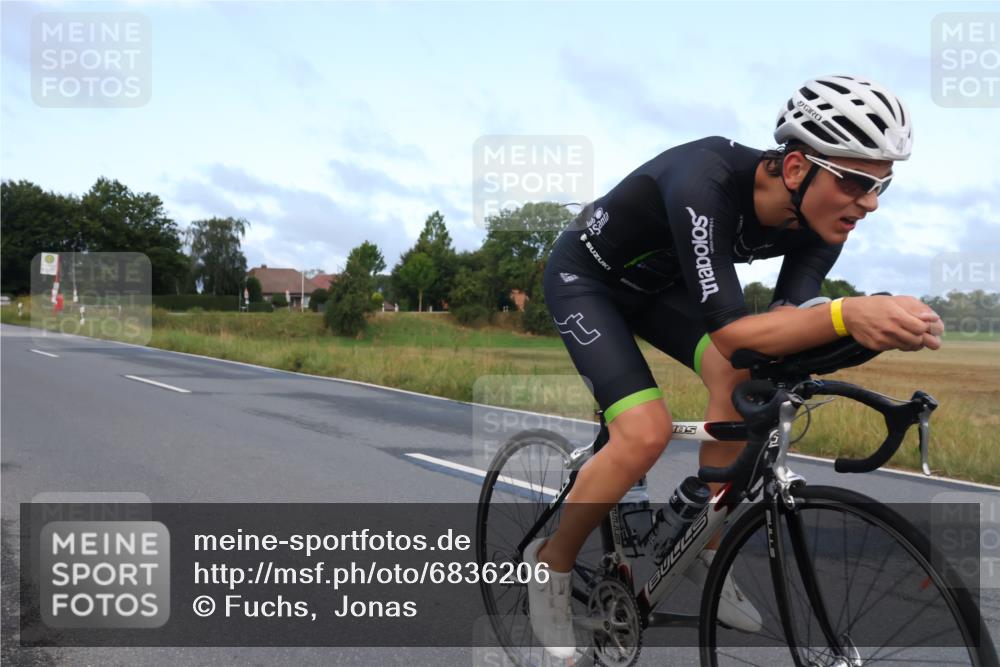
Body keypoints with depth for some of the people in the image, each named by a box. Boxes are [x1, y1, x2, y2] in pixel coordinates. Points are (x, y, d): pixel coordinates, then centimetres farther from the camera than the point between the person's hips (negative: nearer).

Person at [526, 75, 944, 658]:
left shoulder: (818, 221, -17)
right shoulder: (706, 184, -39)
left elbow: (784, 325, -22)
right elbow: (729, 332, -43)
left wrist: (875, 323, -41)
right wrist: (845, 314, -56)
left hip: (656, 284, 6)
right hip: (584, 277, -6)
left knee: (741, 377, -18)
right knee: (647, 432, -23)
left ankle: (705, 550, 2)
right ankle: (551, 562, 1)